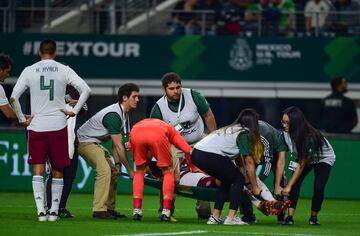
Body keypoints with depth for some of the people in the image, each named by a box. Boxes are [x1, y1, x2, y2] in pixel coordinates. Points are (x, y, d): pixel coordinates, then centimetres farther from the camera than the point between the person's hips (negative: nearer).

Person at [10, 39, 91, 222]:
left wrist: (22, 119, 5)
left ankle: (41, 210, -14)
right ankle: (54, 211, 9)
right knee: (57, 171, 10)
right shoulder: (64, 70, 2)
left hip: (36, 126, 0)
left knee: (38, 171, -1)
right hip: (58, 126, 0)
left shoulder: (29, 71, 2)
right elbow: (85, 90, -6)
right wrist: (74, 110, 0)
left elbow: (13, 97, -3)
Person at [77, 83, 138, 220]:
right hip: (85, 141, -11)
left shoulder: (123, 114, 6)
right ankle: (99, 210, -25)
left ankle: (109, 209, 10)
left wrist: (117, 164, -4)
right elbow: (118, 146, -25)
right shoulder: (113, 115, -27)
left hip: (95, 143, 11)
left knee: (113, 172, 7)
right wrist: (130, 170, -19)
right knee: (104, 170, -23)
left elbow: (115, 144, 7)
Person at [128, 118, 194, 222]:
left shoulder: (138, 125, 45)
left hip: (136, 134, 2)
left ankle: (137, 211, 16)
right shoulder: (169, 129, 38)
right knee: (168, 171, 18)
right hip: (158, 135, -2)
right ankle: (166, 212, 10)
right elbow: (188, 150, 24)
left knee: (139, 171, 24)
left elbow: (130, 147, 29)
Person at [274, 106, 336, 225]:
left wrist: (288, 186, -34)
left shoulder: (310, 137, -40)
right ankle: (290, 216, -18)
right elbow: (281, 161, -25)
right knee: (295, 183, -18)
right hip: (303, 158, 4)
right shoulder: (285, 135, -26)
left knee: (318, 188, -18)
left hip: (324, 158, -4)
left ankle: (314, 216, 5)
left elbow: (302, 165, -34)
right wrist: (277, 186, -31)